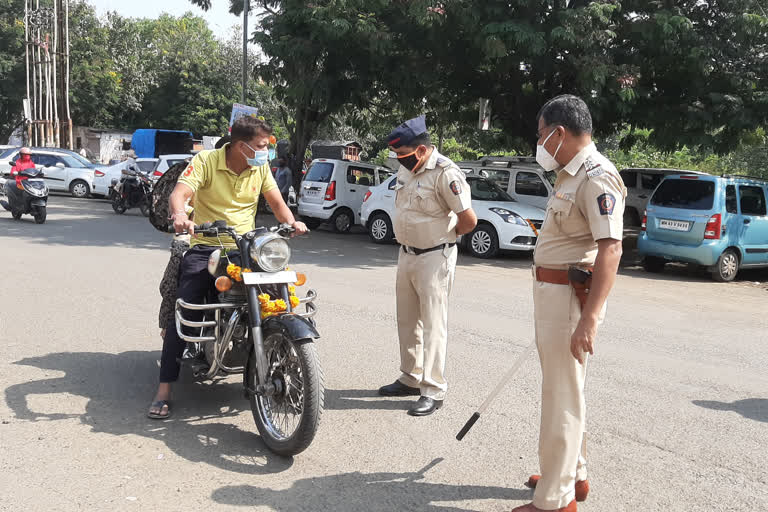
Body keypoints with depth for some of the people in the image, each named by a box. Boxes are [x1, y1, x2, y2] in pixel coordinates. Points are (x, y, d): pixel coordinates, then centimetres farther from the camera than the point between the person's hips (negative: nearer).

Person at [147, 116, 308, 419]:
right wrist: (179, 215, -43)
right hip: (204, 248, -3)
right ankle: (164, 390, -8)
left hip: (245, 248, 4)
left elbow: (276, 202, 10)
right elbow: (180, 193, -19)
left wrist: (291, 222, -13)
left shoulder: (260, 168, 6)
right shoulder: (205, 161, -8)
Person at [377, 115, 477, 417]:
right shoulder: (406, 169, 7)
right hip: (406, 254, 9)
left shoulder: (446, 174, -19)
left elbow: (469, 220, -20)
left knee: (432, 325, -4)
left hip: (434, 258, -9)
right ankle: (411, 379, 29)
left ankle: (433, 391, 4)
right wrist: (406, 238, 13)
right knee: (407, 322, 16)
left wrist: (444, 236, -4)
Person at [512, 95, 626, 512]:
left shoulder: (597, 177, -18)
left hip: (571, 295, -11)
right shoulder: (571, 174, 14)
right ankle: (572, 475, 37)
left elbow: (610, 249, -26)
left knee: (562, 397, -2)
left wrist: (589, 317, -33)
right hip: (552, 290, 11)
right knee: (559, 389, 21)